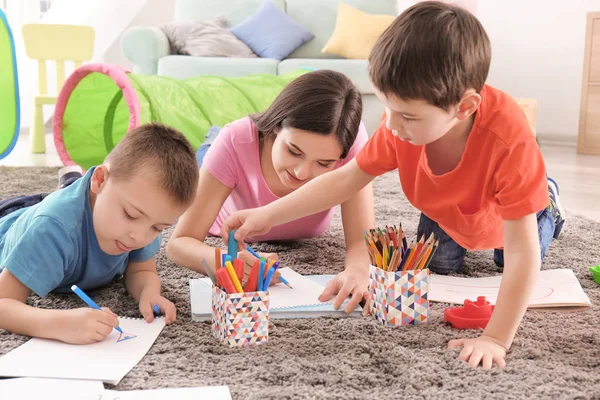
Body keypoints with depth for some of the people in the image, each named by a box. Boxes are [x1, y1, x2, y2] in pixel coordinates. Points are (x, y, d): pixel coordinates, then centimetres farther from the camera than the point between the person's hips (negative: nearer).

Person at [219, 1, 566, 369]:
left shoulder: (509, 140, -51)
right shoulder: (403, 123, -37)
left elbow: (522, 253, -47)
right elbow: (345, 179, -23)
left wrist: (496, 339, -47)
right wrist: (267, 216, -28)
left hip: (509, 213, -3)